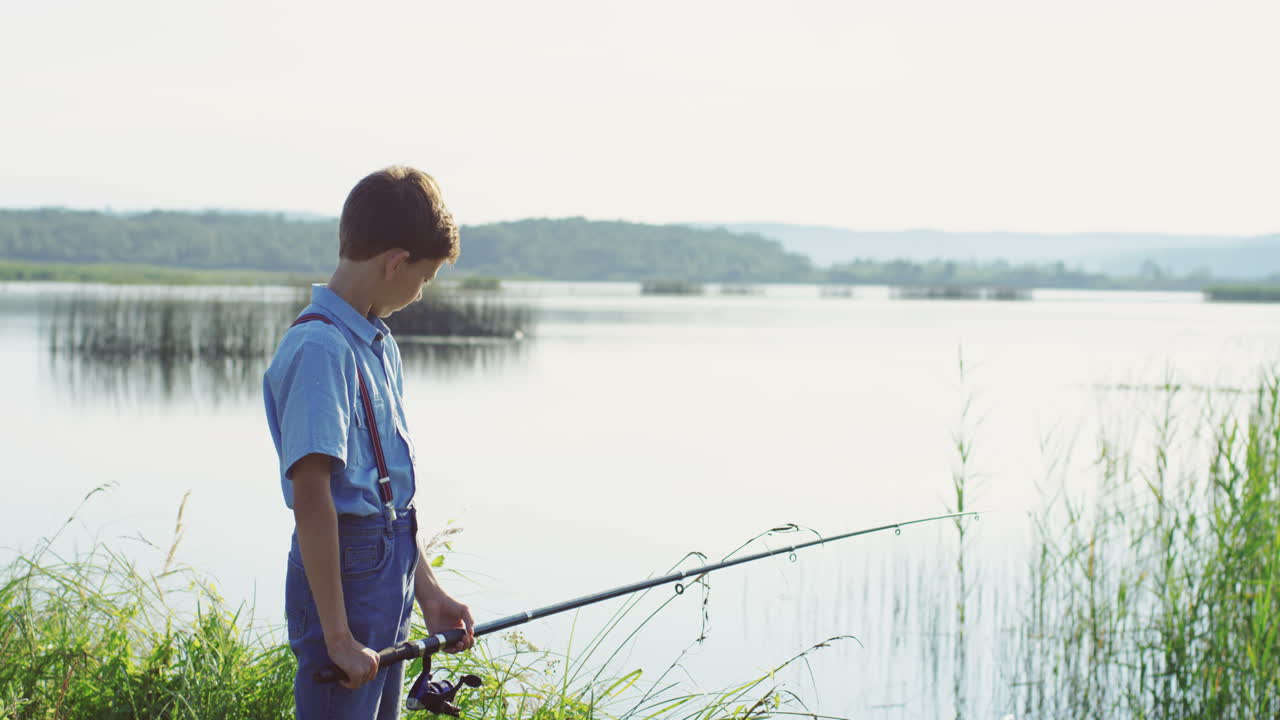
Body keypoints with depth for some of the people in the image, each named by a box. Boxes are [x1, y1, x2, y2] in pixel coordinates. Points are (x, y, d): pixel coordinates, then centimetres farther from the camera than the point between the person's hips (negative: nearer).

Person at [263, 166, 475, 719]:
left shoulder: (380, 344, 13)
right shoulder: (320, 349, -18)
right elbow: (311, 496, -22)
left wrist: (427, 591, 15)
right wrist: (338, 637, -22)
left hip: (387, 568, 10)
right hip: (344, 568, -10)